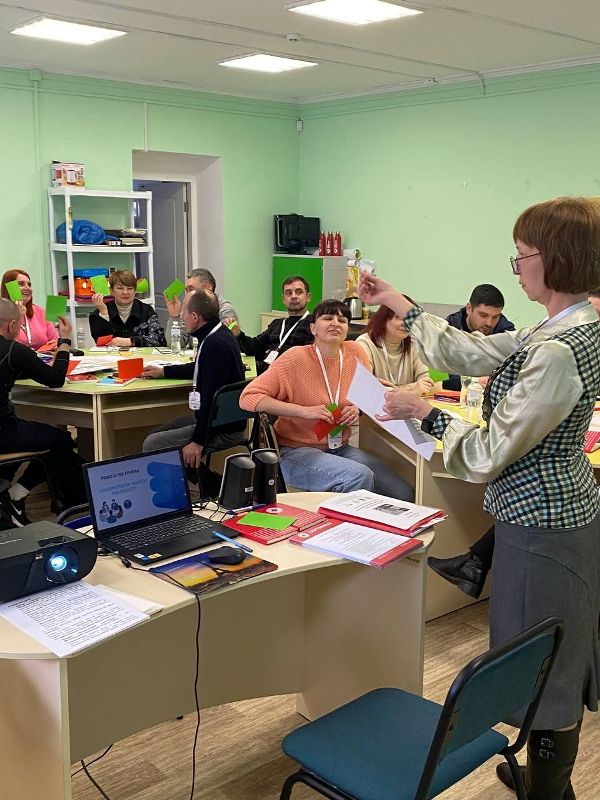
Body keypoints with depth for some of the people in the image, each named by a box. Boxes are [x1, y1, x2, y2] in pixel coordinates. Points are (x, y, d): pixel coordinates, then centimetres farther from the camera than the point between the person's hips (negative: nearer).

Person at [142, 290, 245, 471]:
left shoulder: (215, 344, -25)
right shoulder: (218, 335, 8)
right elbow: (198, 369, 29)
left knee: (151, 445, -13)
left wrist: (198, 441, -23)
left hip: (222, 430, -11)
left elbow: (212, 398, -27)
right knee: (155, 436, 15)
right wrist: (162, 371, 29)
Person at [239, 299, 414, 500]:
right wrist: (304, 411, -24)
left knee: (403, 494, -11)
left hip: (341, 448, 5)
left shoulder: (355, 353, 1)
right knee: (360, 477, -30)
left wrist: (359, 408, -10)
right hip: (297, 451, -5)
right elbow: (248, 397, -17)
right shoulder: (295, 358, -13)